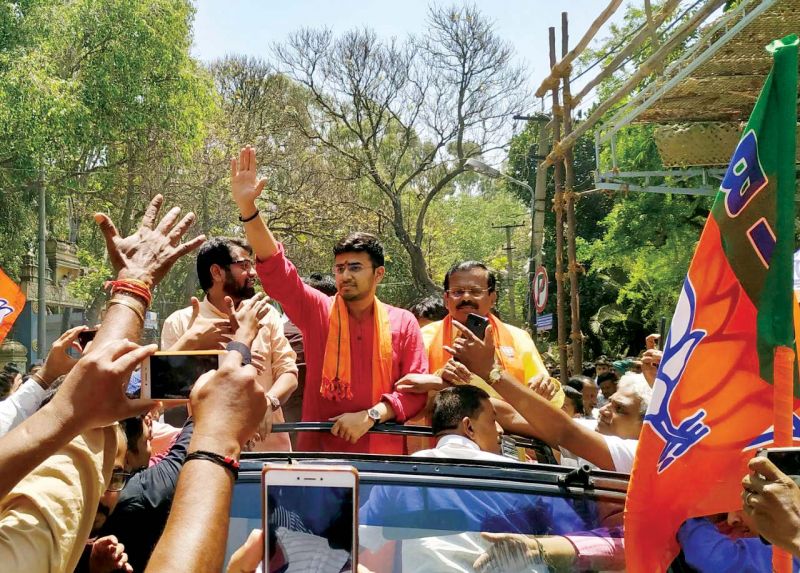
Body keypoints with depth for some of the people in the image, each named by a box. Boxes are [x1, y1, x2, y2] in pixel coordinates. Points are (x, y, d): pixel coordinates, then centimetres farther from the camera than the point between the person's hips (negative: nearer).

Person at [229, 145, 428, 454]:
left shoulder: (402, 323, 2)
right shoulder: (317, 311, 2)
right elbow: (276, 268, -10)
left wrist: (370, 416, -15)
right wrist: (248, 207, -22)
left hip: (383, 455, 0)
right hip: (319, 453, 0)